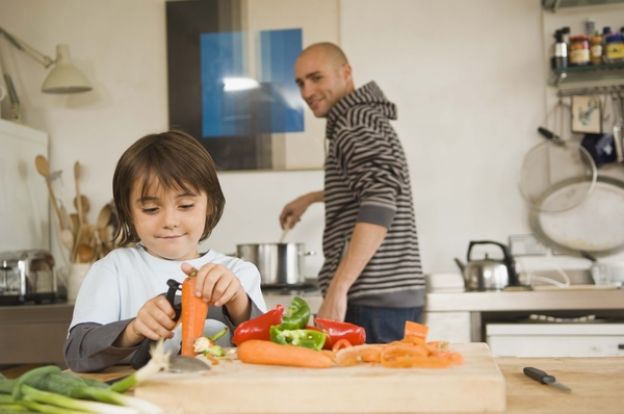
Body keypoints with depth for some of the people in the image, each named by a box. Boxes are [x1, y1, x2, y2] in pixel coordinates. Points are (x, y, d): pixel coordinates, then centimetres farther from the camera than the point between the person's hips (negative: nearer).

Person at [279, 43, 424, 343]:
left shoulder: (356, 122, -11)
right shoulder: (367, 116, 18)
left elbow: (379, 207, -25)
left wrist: (337, 289, -28)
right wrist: (311, 198, 43)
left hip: (375, 301, -10)